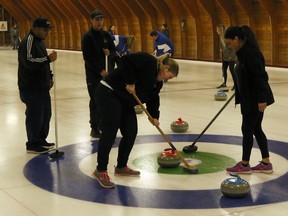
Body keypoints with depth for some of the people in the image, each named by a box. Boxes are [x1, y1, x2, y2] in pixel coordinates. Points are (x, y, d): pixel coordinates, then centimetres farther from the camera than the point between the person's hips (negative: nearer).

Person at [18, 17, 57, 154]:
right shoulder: (28, 42, -17)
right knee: (35, 115, -3)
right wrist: (49, 58, -30)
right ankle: (32, 144, 9)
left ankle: (41, 140, 29)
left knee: (46, 113, 15)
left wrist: (49, 77, 17)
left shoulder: (39, 40, 14)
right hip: (31, 87, -10)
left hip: (42, 85, 10)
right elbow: (29, 62, -29)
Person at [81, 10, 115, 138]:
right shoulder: (87, 36, -8)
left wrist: (109, 52, -9)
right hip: (92, 73, -5)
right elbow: (87, 57, -14)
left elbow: (113, 50, 16)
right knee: (95, 100, -4)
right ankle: (94, 128, 3)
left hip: (104, 71, 5)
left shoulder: (106, 35, 9)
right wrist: (100, 70, -18)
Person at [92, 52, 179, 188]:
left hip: (125, 101, 10)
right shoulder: (148, 61, -14)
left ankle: (121, 167, 20)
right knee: (110, 132, -12)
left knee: (131, 133, 7)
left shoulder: (157, 82, 13)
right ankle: (100, 170, -5)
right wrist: (130, 82, -22)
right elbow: (126, 61, -25)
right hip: (109, 93, -10)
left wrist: (154, 116, -1)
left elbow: (153, 99, 13)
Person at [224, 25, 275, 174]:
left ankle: (244, 165, 13)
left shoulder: (250, 52, -20)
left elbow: (260, 76, -24)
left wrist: (261, 99, -24)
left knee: (247, 129, 1)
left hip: (255, 99, -10)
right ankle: (266, 163, 20)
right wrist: (238, 93, 28)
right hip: (250, 99, 10)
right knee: (256, 129, 13)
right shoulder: (244, 51, 9)